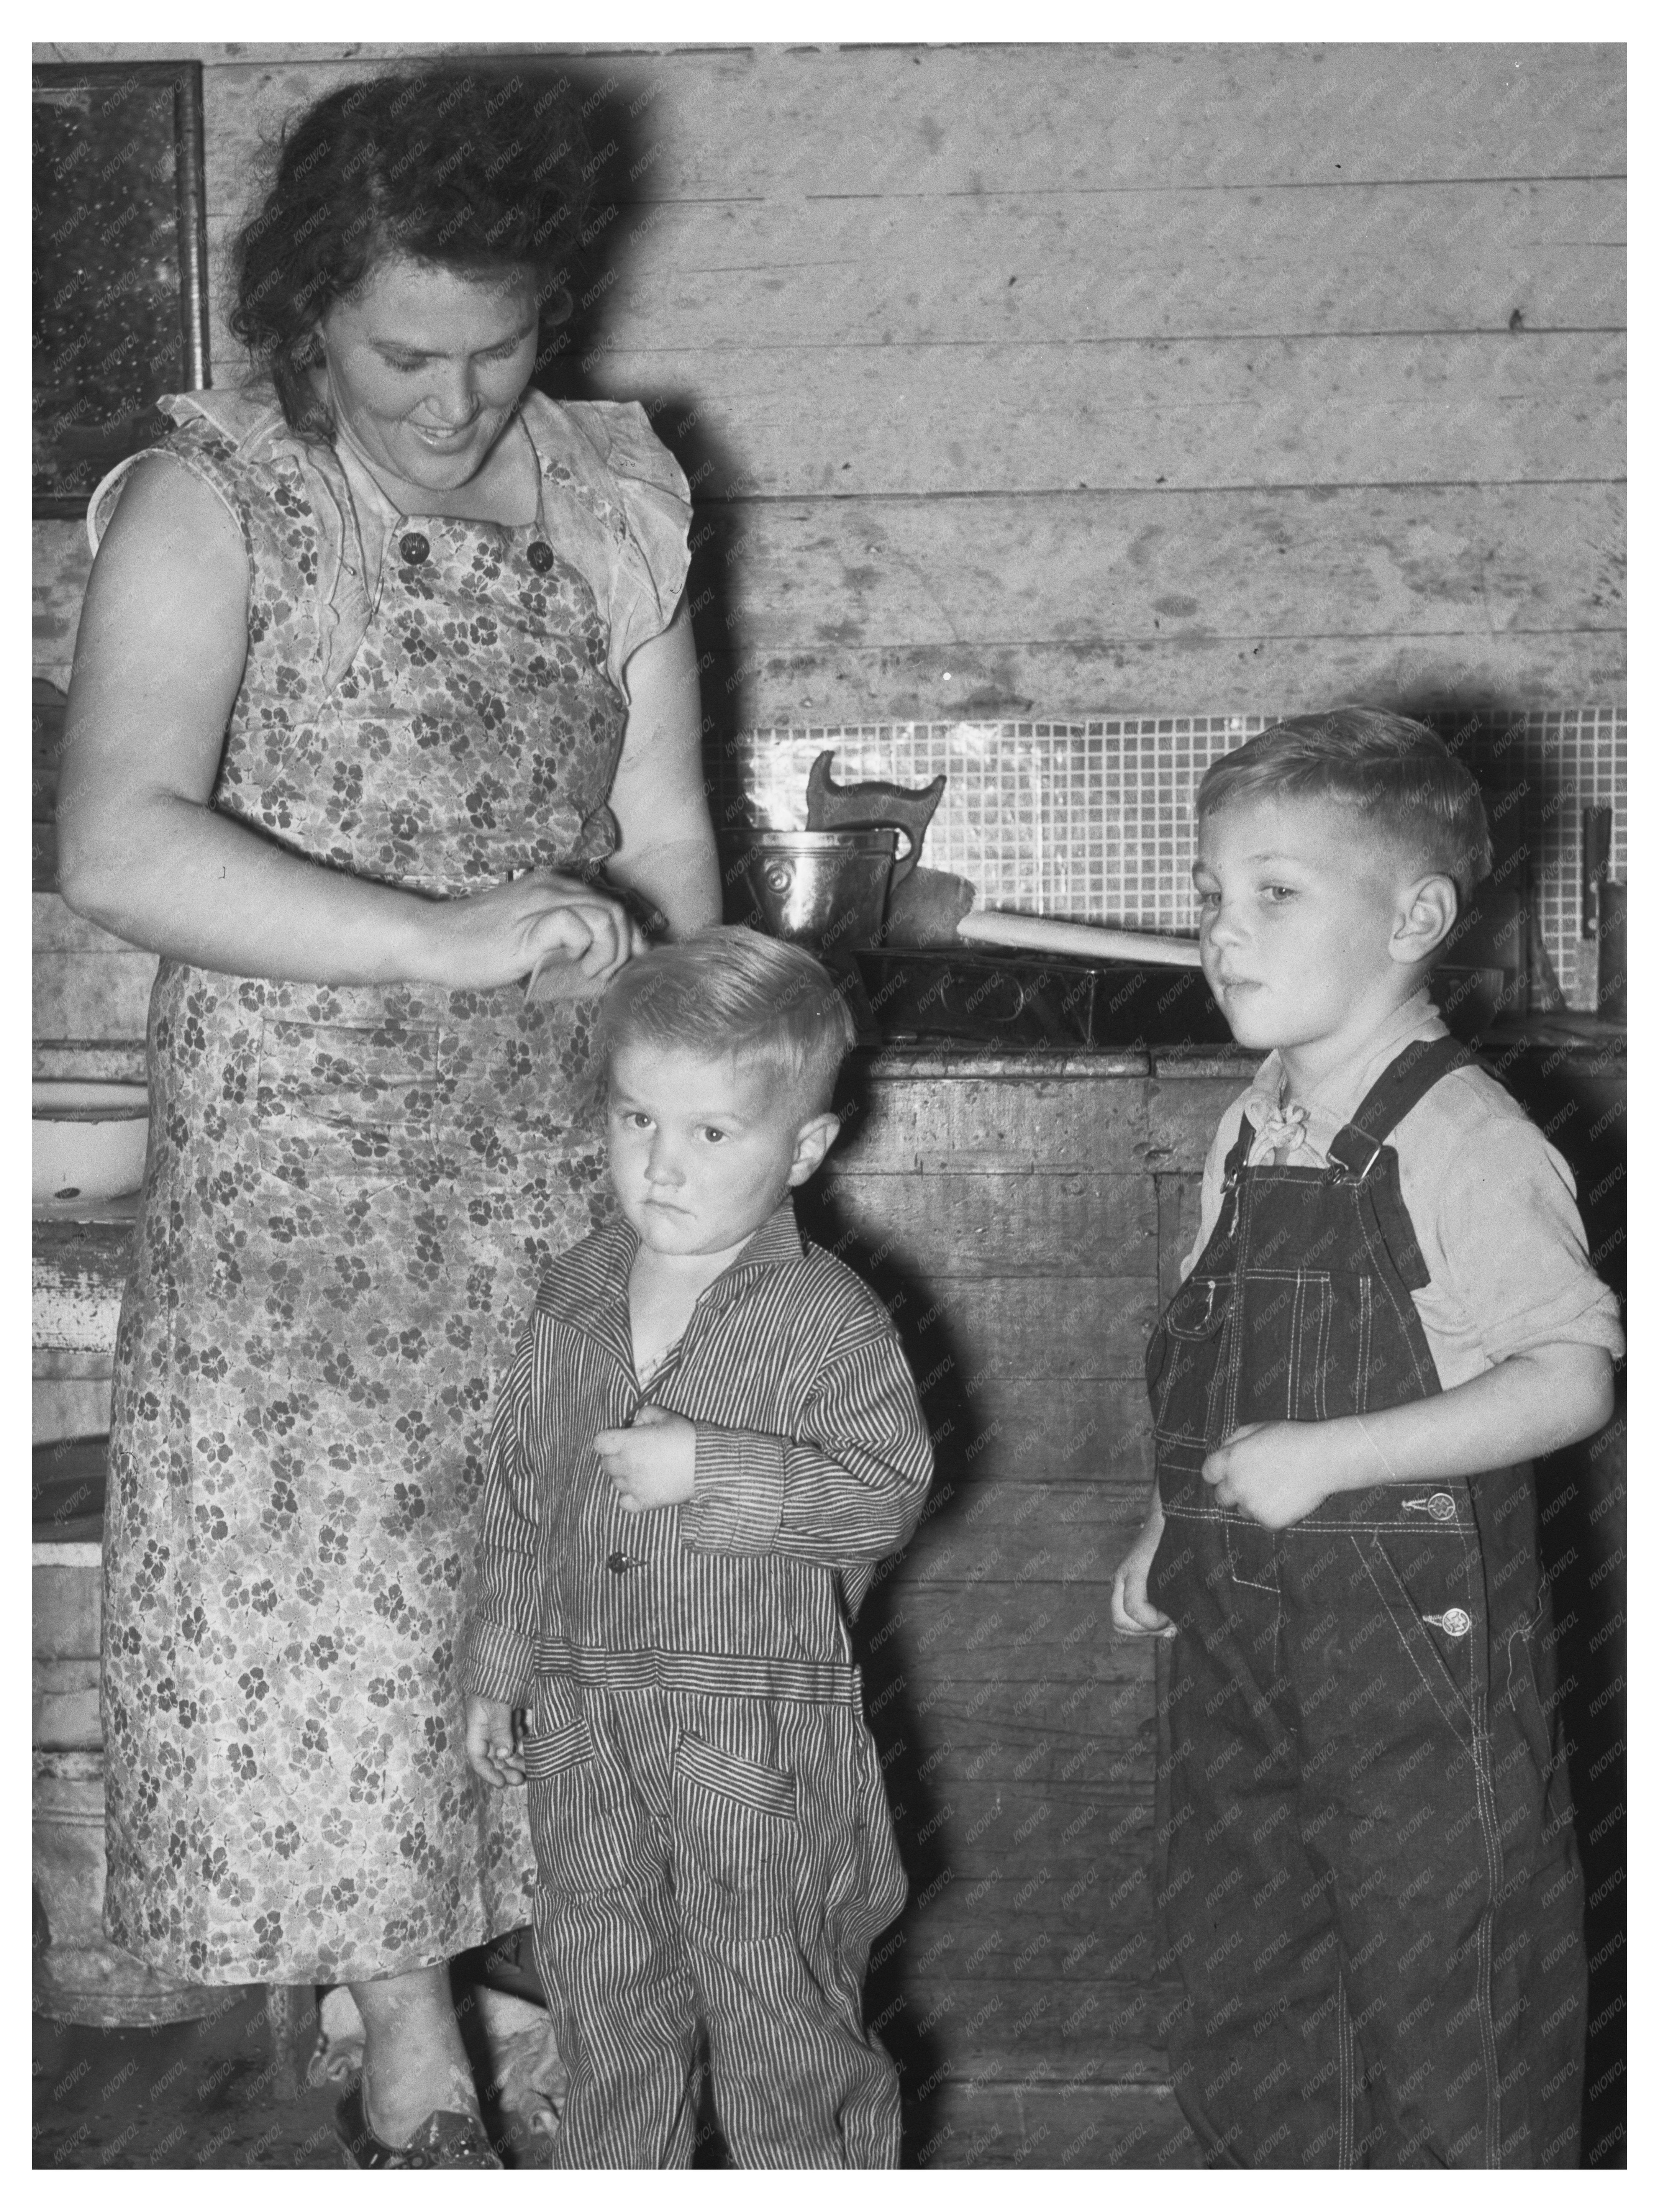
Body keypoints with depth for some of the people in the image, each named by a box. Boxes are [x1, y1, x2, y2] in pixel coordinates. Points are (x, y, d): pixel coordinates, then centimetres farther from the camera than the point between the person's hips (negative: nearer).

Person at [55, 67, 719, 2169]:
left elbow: (661, 835, 6)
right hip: (295, 1158, -3)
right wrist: (439, 940, -33)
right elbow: (116, 845, -25)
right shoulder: (212, 503, -11)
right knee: (332, 1601, 4)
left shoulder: (611, 496, 3)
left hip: (551, 1147, 4)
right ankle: (413, 2048, 22)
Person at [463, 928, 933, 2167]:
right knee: (603, 1993, 18)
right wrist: (500, 1665, 16)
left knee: (781, 2005, 6)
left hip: (763, 1726, -5)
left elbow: (888, 1491, -19)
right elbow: (522, 1494, 13)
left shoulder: (829, 1318, -13)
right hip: (588, 1716, 5)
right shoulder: (577, 1298, 5)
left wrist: (711, 1470, -27)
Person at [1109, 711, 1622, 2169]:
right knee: (1244, 1961, 18)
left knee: (1444, 1972, 4)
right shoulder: (1250, 1133, 7)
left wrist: (1329, 1458, -25)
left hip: (1417, 1624, -8)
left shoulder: (1466, 1143, -17)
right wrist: (1171, 1531, 14)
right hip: (1242, 1614, 8)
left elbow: (1574, 1378, -21)